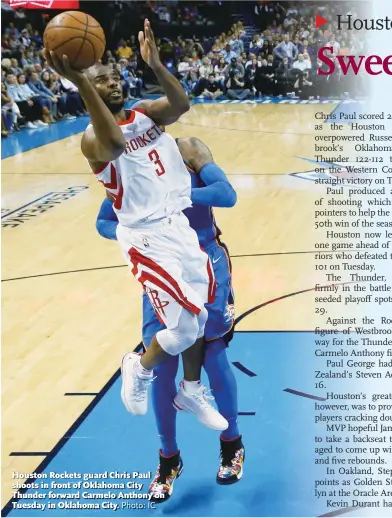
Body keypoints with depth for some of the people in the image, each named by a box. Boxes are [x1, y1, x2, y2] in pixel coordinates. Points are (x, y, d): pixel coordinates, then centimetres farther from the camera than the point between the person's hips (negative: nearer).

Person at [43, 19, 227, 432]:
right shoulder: (92, 138, -12)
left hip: (181, 226, 7)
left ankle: (191, 393, 36)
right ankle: (139, 368, 23)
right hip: (147, 238, -7)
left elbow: (181, 105, -14)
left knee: (200, 315, 15)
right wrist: (80, 82, -48)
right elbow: (114, 144, -39)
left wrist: (155, 65, -31)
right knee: (184, 327, -9)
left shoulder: (145, 113, 7)